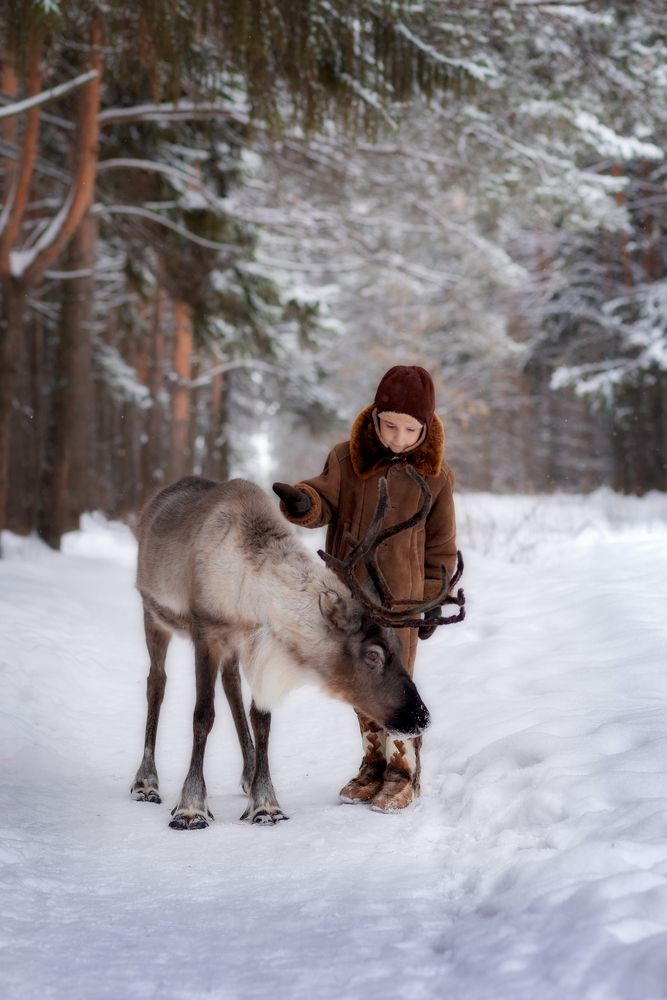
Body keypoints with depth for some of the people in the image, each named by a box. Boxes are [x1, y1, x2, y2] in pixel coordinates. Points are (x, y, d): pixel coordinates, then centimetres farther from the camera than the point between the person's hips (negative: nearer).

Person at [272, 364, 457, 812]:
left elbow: (441, 543, 3)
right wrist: (301, 502, -31)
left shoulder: (434, 473, -3)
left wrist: (434, 599, 2)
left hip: (400, 598, -3)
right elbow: (325, 499, -6)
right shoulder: (348, 458, -2)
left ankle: (404, 772, 9)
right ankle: (375, 763, 27)